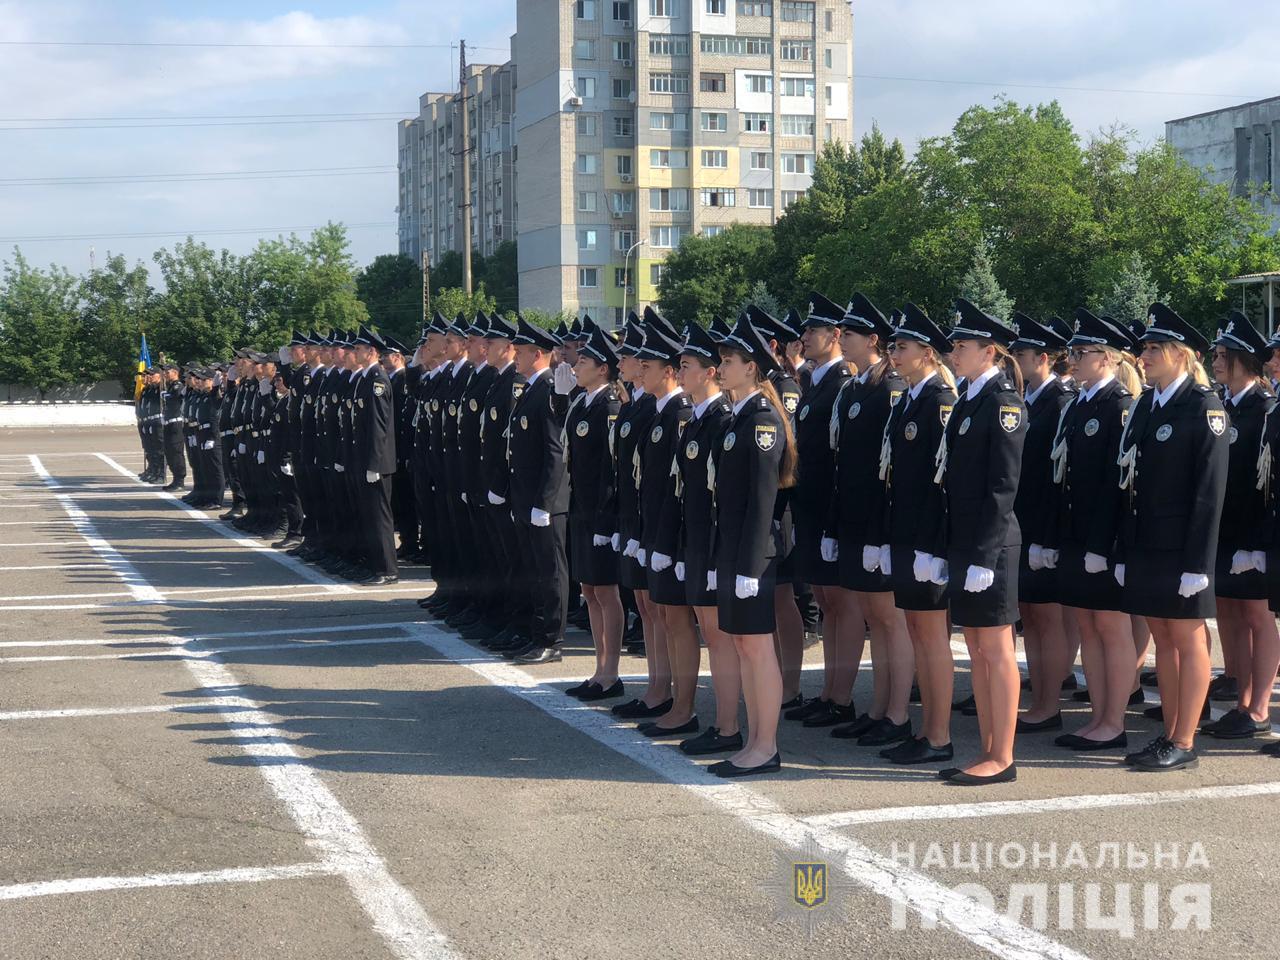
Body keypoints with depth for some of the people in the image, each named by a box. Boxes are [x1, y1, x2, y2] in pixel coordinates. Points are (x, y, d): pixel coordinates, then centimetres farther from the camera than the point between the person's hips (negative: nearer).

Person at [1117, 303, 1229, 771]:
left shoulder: (1204, 406, -9)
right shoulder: (1145, 404, 11)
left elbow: (1211, 487, -13)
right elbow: (1132, 482, 11)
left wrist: (1198, 560, -17)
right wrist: (1126, 549, 9)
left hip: (1181, 544, -7)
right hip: (1145, 543, 7)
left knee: (1189, 639, 1)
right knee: (1162, 638, 12)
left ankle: (1184, 744, 6)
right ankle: (1170, 735, 20)